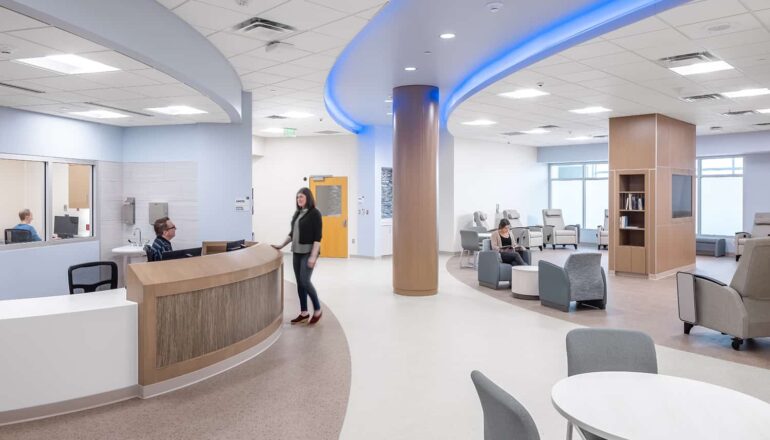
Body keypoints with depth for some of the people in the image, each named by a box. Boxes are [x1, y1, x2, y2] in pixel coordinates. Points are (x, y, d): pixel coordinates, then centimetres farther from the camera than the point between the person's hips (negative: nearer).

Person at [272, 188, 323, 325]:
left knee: (305, 281, -12)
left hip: (308, 252, -7)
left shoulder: (315, 213, -9)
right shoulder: (297, 213, 12)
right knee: (299, 283, 8)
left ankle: (317, 310, 6)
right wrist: (281, 245, 15)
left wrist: (313, 256, -20)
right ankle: (304, 313, 17)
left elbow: (317, 237, -14)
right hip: (297, 252, 7)